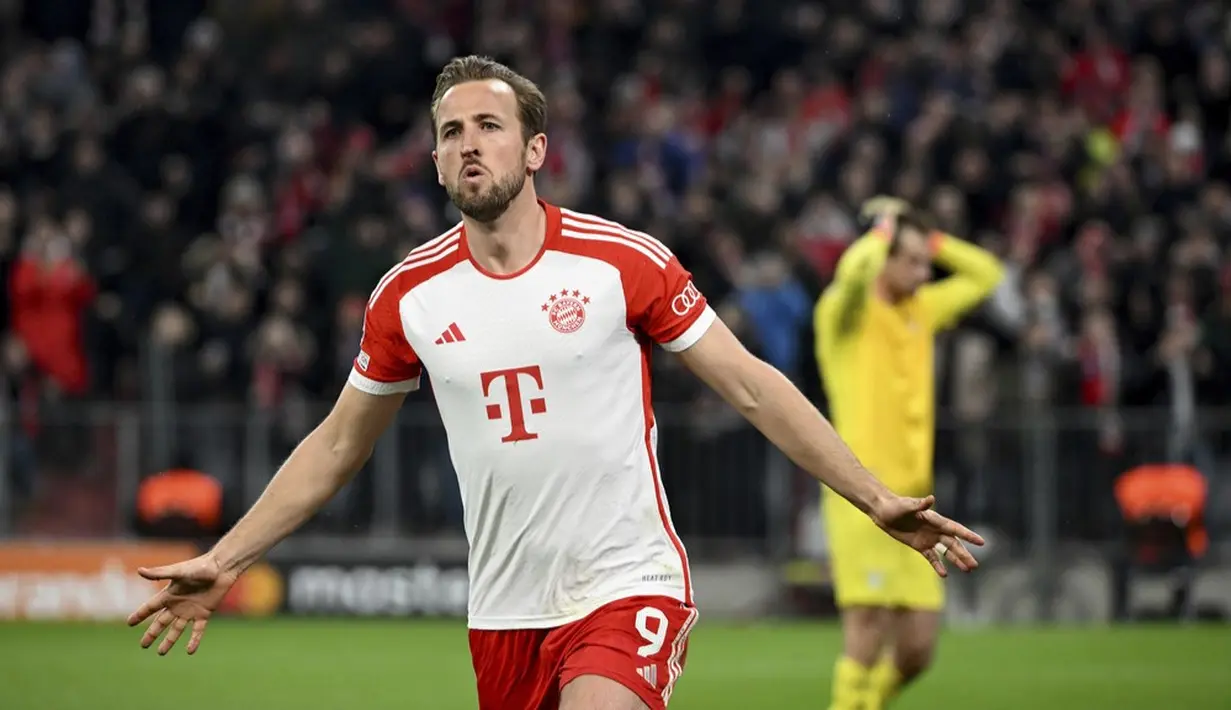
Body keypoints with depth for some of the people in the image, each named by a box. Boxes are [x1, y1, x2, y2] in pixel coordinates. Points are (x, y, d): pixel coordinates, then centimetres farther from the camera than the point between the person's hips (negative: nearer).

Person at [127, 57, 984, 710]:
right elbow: (338, 444, 15)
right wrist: (223, 562, 12)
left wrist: (878, 500, -6)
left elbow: (751, 386, -1)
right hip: (504, 610, 4)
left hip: (628, 585, -4)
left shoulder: (625, 261, -6)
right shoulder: (409, 293, 3)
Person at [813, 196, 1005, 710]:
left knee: (917, 649, 5)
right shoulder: (846, 313, -4)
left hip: (913, 497, 7)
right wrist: (885, 230, -8)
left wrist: (929, 239, 14)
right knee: (869, 633, -13)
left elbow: (985, 274, 28)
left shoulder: (921, 310, 16)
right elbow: (855, 271, -27)